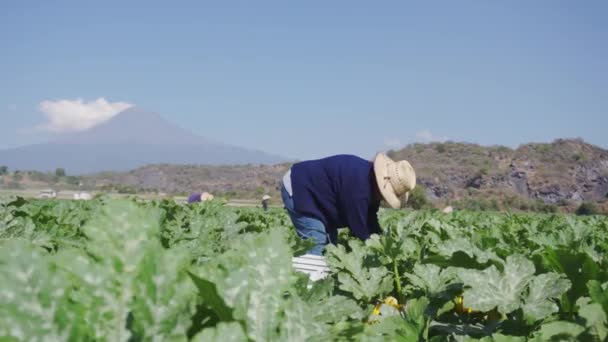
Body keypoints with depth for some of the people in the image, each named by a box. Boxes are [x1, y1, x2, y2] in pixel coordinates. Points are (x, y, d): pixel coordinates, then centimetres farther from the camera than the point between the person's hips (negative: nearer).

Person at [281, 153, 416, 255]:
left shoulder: (371, 180, -4)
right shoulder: (358, 184, -34)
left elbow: (371, 223, 4)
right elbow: (359, 229, -28)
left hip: (315, 191, 10)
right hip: (297, 189, -10)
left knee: (330, 247, 9)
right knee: (317, 247, -18)